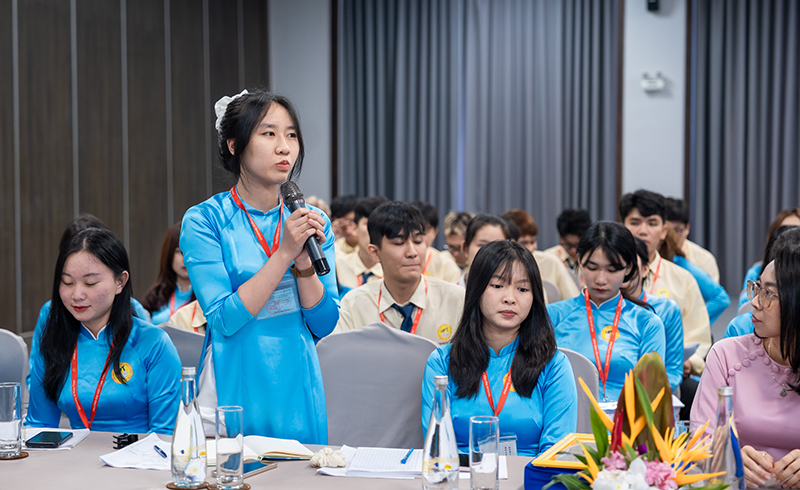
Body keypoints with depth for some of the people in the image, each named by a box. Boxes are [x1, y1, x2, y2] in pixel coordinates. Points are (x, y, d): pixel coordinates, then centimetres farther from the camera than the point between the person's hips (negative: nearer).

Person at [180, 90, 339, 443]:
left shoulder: (313, 221, 3)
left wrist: (305, 259, -16)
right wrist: (284, 253, -20)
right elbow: (224, 319, -16)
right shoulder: (203, 221, -8)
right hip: (235, 395, -3)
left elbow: (323, 325, -1)